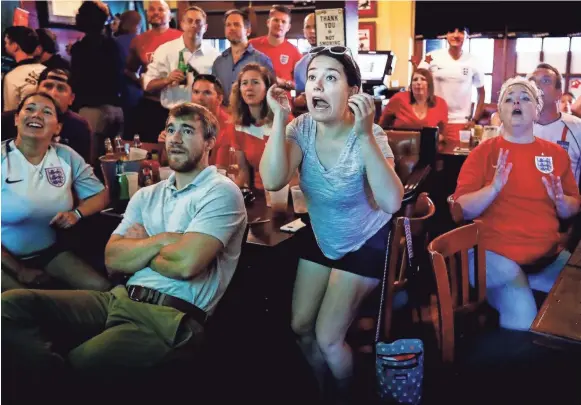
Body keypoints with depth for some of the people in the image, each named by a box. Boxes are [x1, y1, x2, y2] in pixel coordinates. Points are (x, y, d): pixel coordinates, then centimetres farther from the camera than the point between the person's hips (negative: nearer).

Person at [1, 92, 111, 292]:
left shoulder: (66, 157, 0)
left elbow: (100, 194, 7)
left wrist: (76, 214, -14)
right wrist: (19, 269, -11)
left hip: (50, 252, 4)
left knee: (102, 288, -12)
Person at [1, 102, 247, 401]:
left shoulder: (221, 192, -3)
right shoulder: (146, 195, 18)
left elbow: (185, 263, -17)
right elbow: (113, 260, 8)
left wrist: (138, 247, 2)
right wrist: (162, 239, -5)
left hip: (171, 318, -7)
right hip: (121, 300, 8)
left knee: (76, 365, -31)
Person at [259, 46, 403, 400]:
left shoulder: (369, 136, -25)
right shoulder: (303, 128, -14)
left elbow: (392, 203, -40)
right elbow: (273, 181, -29)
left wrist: (365, 135, -45)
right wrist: (280, 118, -31)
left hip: (365, 244, -4)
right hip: (319, 239, 5)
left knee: (327, 338, -4)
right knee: (300, 326, 9)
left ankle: (346, 395, 29)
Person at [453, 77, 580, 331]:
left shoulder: (556, 153, 10)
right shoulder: (484, 152, 1)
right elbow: (461, 209, -4)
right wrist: (494, 187, -20)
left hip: (548, 257, 4)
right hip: (494, 253, -4)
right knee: (522, 322, -23)